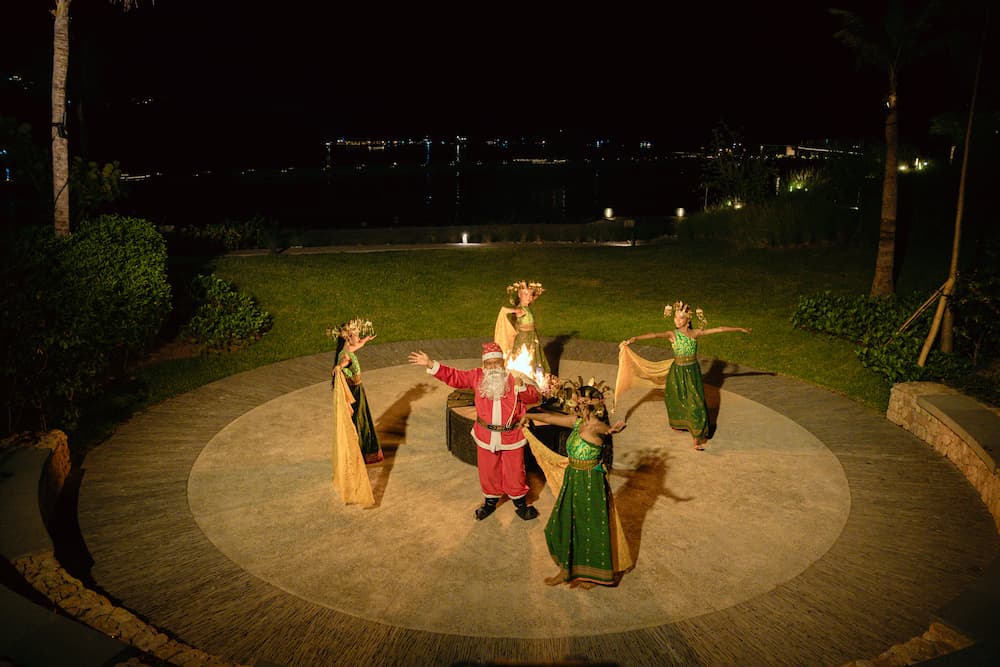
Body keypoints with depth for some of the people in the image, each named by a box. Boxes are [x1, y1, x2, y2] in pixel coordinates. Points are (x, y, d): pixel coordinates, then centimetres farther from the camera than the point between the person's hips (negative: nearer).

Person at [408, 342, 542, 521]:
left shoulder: (514, 379, -10)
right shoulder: (477, 377, -3)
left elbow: (535, 397, -17)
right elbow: (453, 376, -3)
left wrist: (521, 386, -37)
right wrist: (430, 364, -12)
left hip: (511, 437, -2)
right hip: (486, 436, 3)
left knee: (515, 472, 9)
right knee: (488, 472, 17)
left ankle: (520, 504, 31)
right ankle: (490, 502, 40)